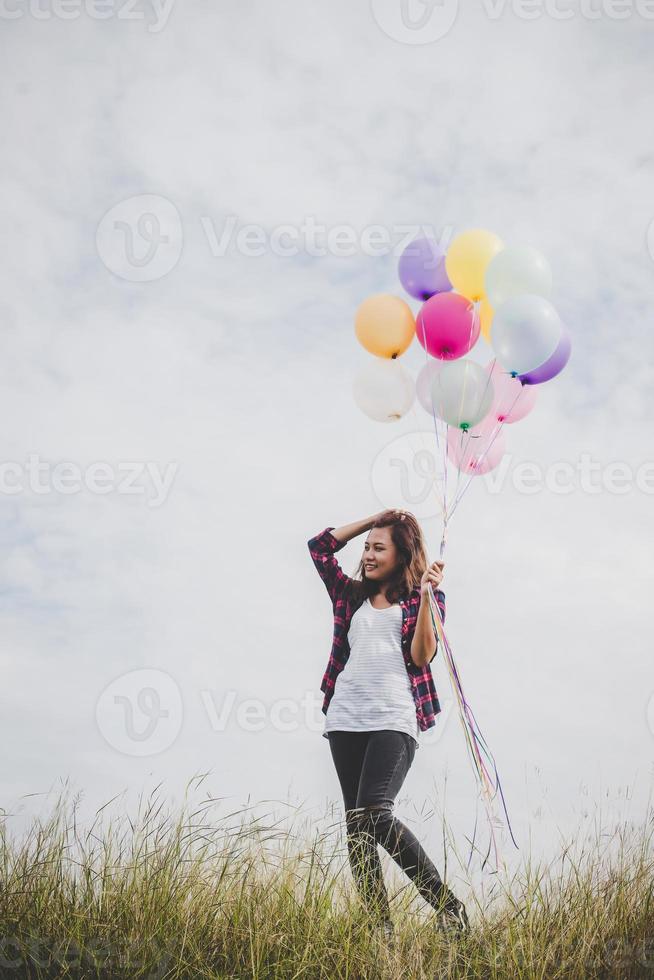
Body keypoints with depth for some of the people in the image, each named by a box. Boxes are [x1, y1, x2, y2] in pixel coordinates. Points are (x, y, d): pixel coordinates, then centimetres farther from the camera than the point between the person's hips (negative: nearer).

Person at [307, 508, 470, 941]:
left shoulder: (422, 599, 8)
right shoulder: (352, 594, 19)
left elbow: (422, 657, -3)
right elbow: (320, 545, 16)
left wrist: (426, 596, -12)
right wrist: (375, 518, 16)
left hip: (395, 719, -5)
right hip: (346, 719, 5)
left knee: (374, 813, -20)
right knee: (356, 823, 0)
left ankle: (448, 905, -9)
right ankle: (378, 925, 4)